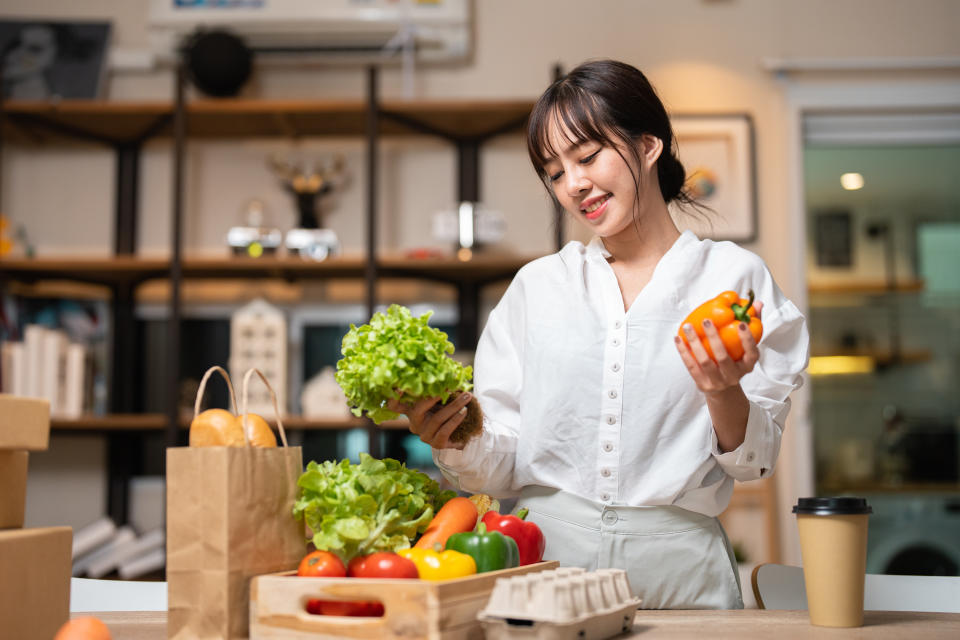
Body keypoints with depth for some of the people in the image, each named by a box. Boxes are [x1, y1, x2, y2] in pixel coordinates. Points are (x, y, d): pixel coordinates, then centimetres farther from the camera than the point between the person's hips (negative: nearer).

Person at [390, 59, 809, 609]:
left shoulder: (733, 276, 3)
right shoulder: (536, 286, 11)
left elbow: (754, 460, 3)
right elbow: (500, 468, 8)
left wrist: (723, 392, -15)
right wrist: (451, 437, -12)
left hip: (677, 569, 0)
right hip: (544, 558, 0)